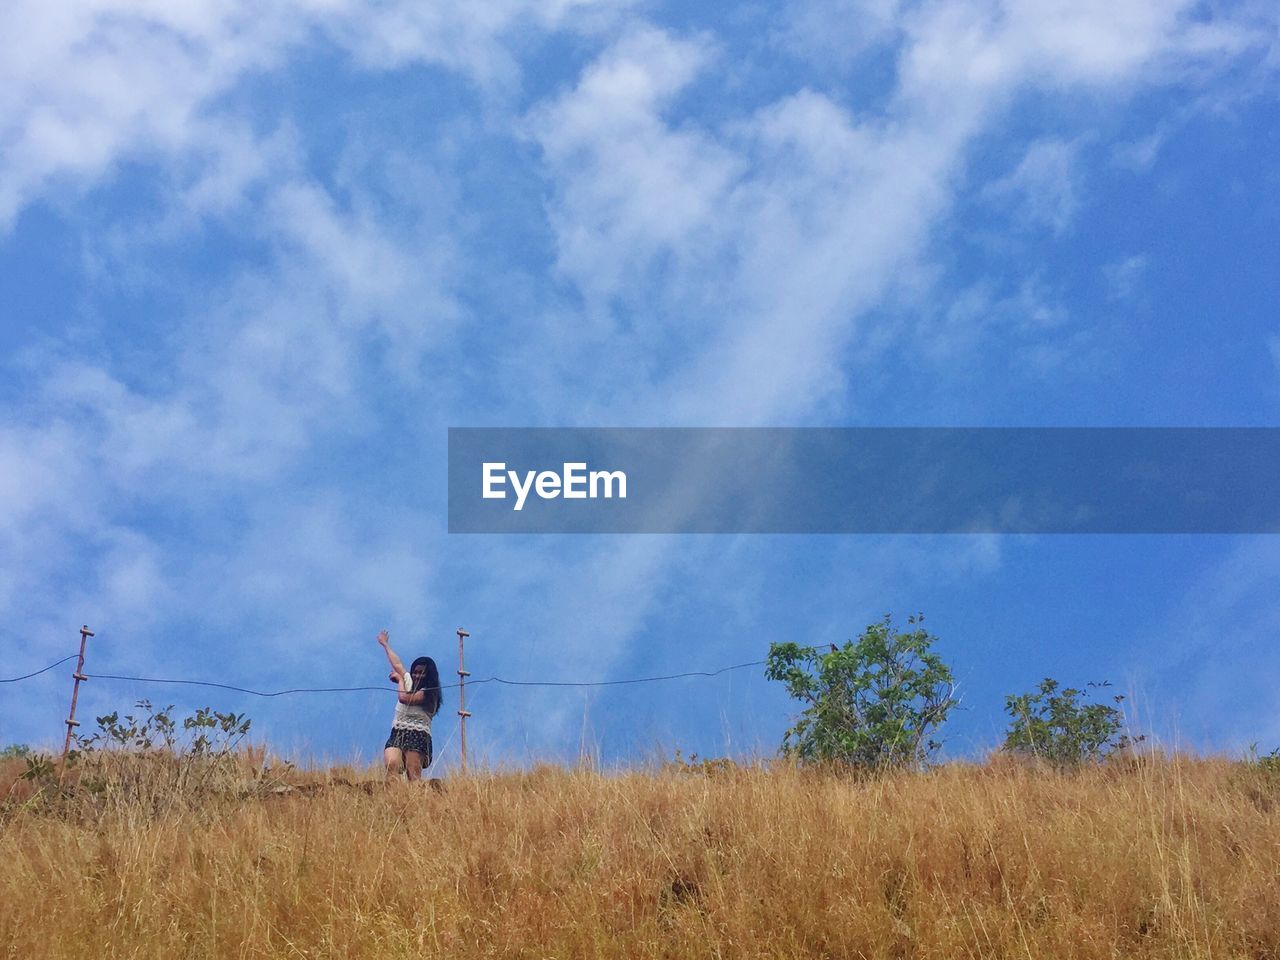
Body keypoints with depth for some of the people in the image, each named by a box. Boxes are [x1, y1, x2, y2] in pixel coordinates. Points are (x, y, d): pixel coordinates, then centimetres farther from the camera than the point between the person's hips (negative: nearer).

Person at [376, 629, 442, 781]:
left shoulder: (428, 693, 0)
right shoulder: (410, 682, 22)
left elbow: (404, 698, -11)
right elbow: (397, 664, 33)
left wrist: (400, 679, 7)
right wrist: (385, 644, 44)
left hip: (418, 736, -5)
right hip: (397, 734, 5)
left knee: (413, 774, -22)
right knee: (391, 765, -24)